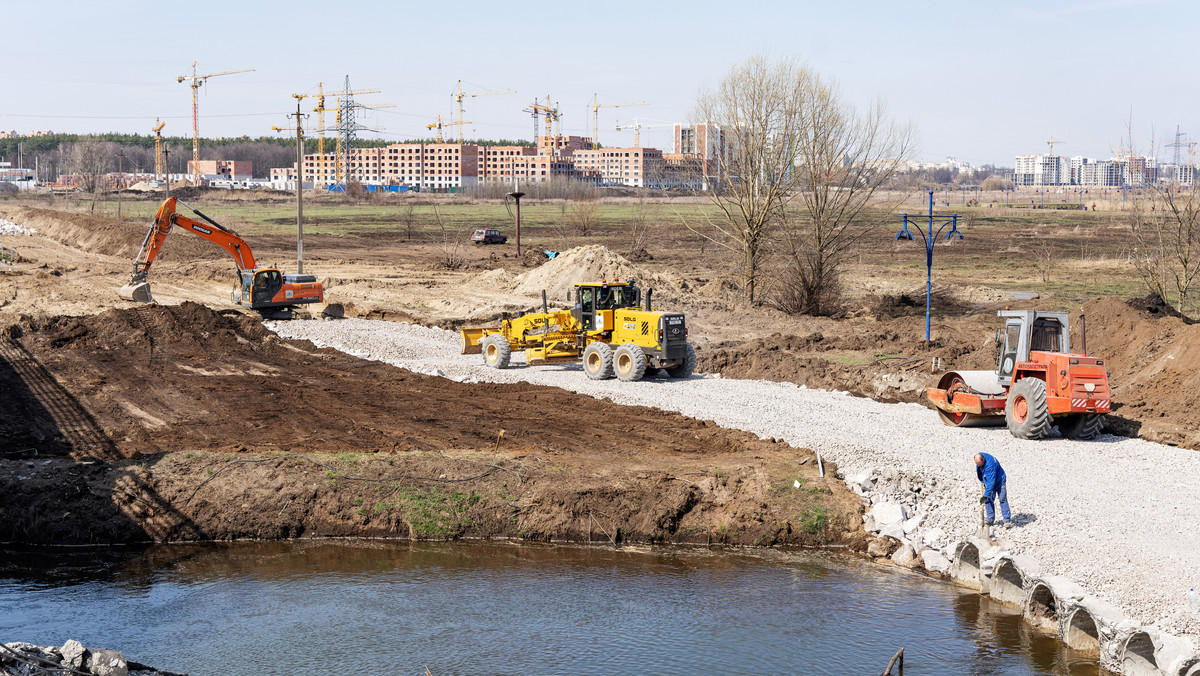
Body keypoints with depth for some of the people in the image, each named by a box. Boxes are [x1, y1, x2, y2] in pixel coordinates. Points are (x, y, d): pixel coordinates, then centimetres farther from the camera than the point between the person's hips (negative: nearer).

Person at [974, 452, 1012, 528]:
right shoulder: (978, 458, -16)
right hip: (988, 481, 7)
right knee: (988, 501, 0)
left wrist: (985, 495, -41)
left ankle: (1007, 521, -8)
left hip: (999, 481, -7)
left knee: (1003, 499, -10)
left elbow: (991, 482, -40)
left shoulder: (990, 464, -39)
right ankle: (990, 520, 7)